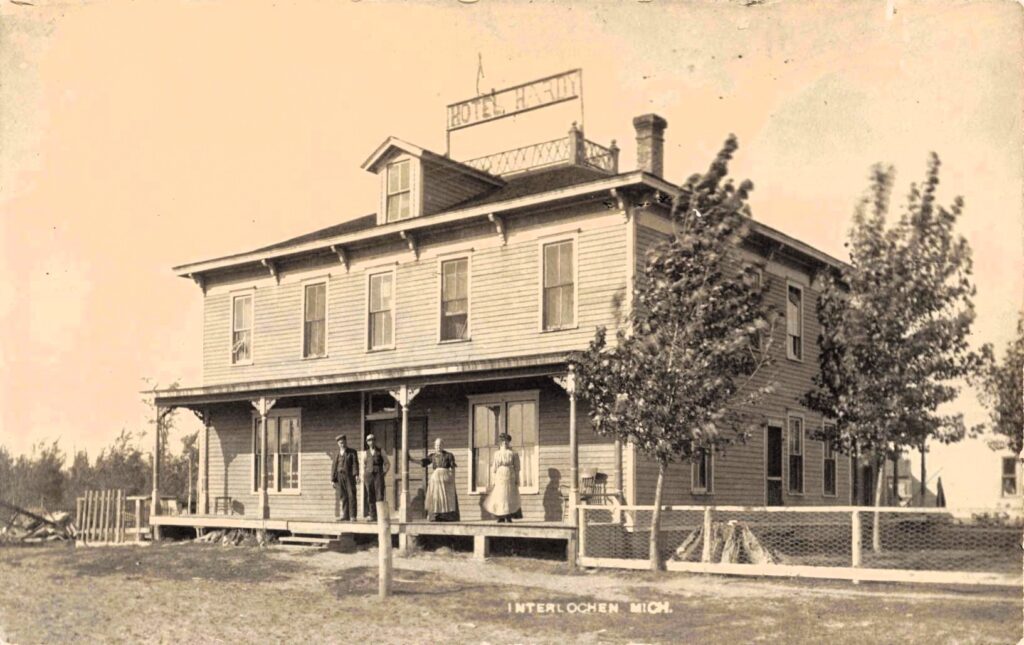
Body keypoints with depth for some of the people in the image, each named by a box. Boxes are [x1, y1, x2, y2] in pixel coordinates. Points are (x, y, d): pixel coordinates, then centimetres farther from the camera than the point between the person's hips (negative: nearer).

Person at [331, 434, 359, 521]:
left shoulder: (352, 452, 4)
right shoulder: (337, 454, 13)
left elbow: (355, 464, -6)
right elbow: (334, 466, 11)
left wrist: (356, 474, -19)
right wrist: (333, 479, 5)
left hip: (349, 476, -3)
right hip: (339, 477, 3)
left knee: (351, 495, -5)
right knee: (343, 496, 0)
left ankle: (352, 516, -5)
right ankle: (345, 516, 2)